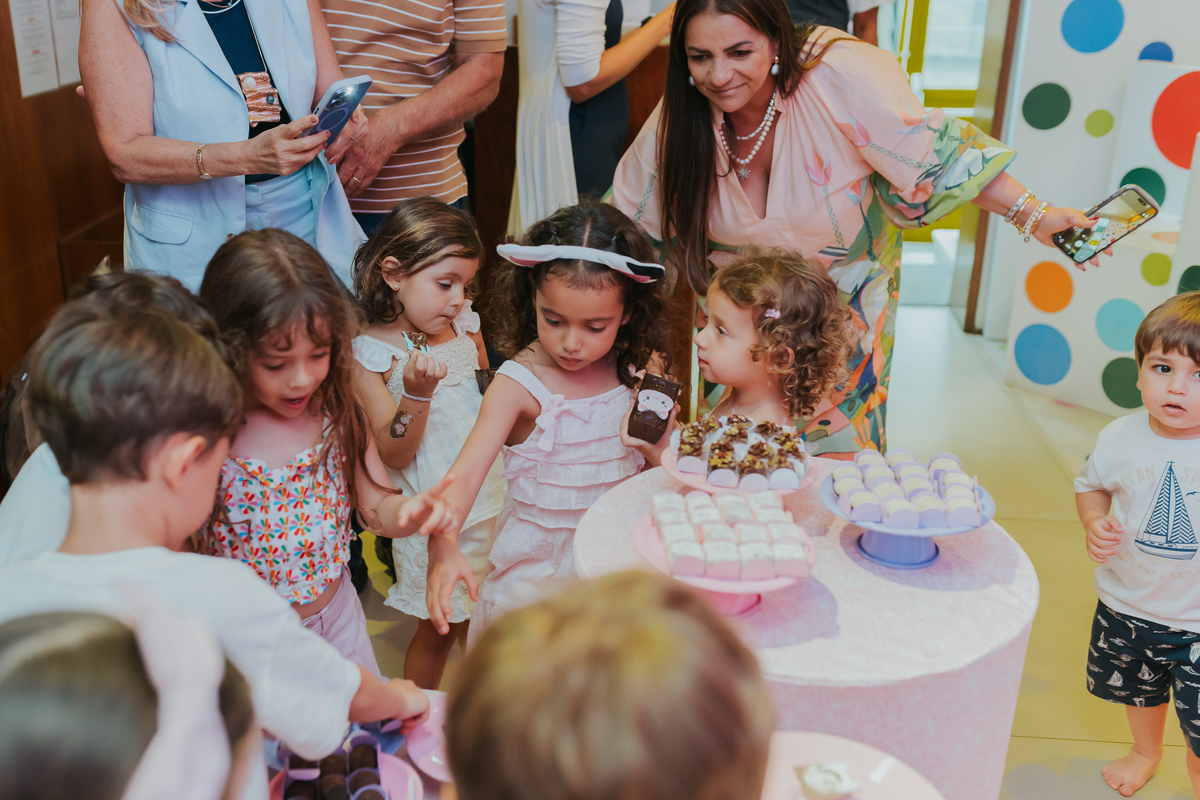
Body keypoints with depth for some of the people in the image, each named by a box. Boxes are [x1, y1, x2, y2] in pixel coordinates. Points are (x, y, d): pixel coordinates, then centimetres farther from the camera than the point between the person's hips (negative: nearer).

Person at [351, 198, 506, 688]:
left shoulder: (465, 328, 1)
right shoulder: (371, 354, -14)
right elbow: (393, 455, -17)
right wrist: (416, 393, -30)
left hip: (489, 498, 5)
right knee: (437, 628, 10)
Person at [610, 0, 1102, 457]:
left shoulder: (838, 78, -32)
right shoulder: (677, 119, -22)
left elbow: (936, 156, -21)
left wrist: (1034, 215, -23)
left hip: (848, 296, -1)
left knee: (840, 443, 11)